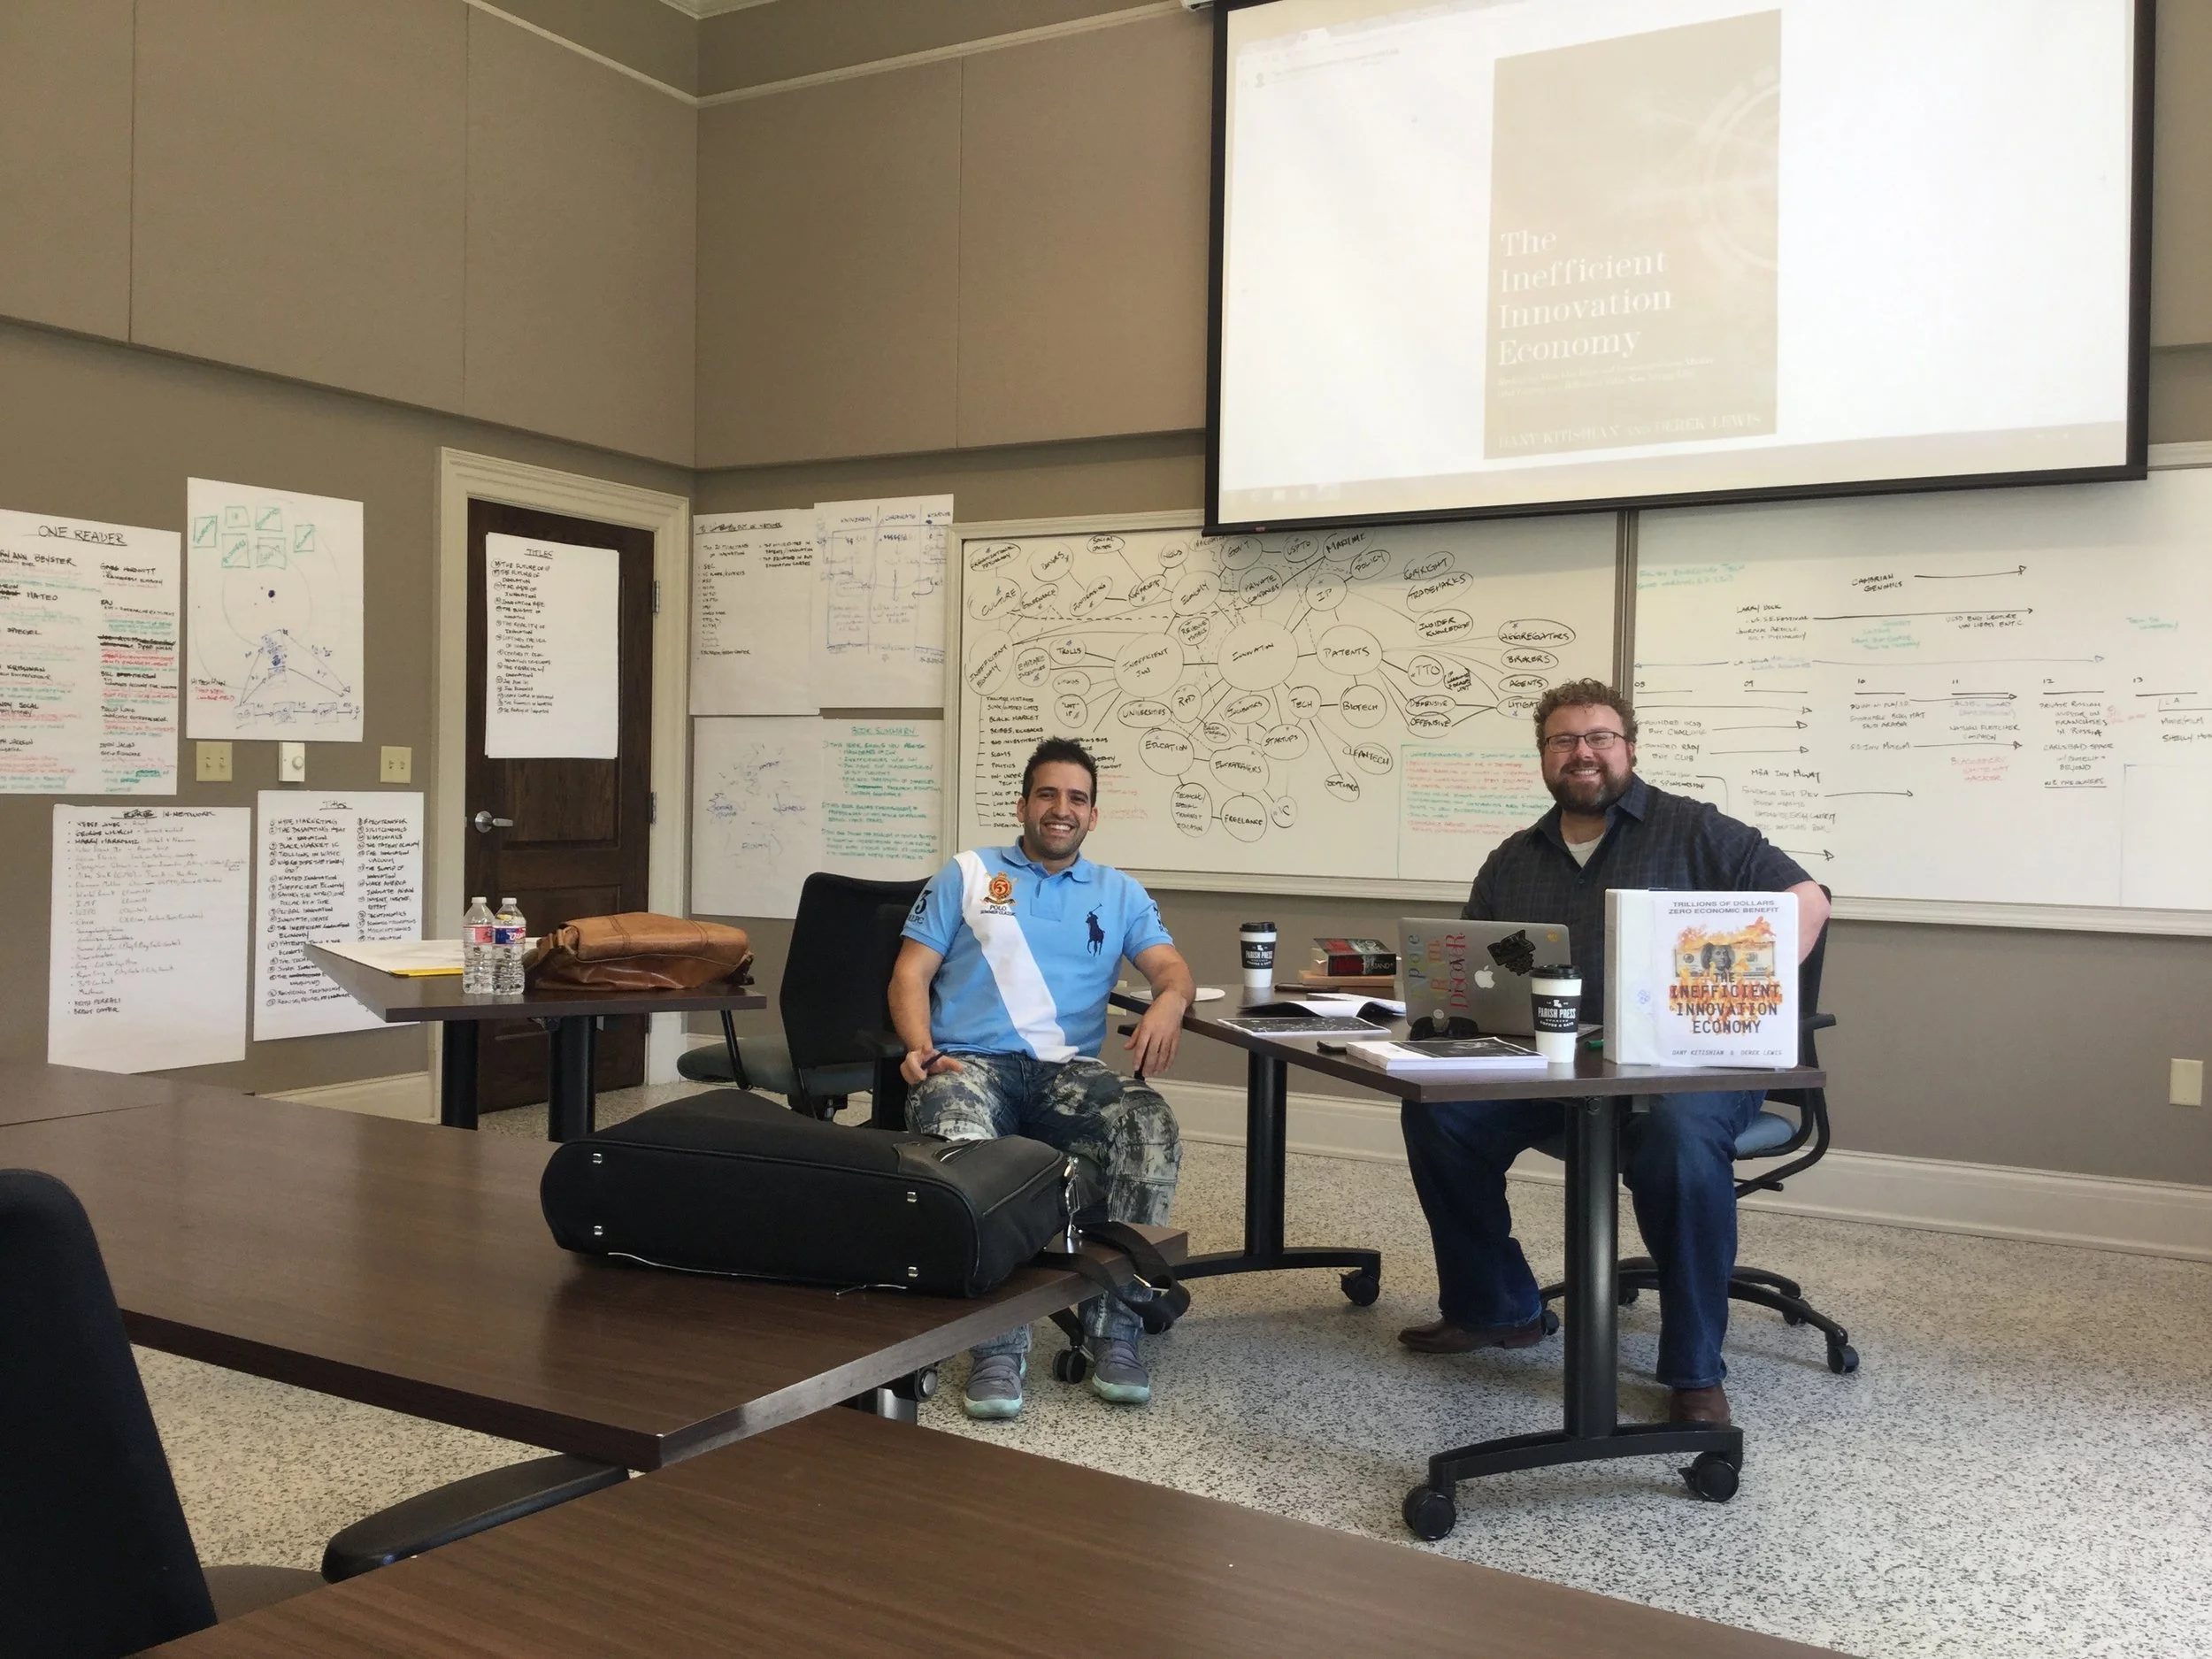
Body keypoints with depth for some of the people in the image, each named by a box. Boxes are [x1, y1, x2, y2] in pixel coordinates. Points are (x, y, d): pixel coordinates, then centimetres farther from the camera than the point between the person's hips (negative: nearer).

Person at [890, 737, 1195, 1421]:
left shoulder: (1120, 893, 22)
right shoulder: (966, 874, 18)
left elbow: (1170, 966, 9)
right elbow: (911, 973, 12)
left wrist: (1169, 1002, -17)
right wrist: (919, 1044, -9)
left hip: (1069, 1070, 2)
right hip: (970, 1062, -2)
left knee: (1154, 1128, -31)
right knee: (960, 1148, -38)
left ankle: (1113, 1328, -20)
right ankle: (998, 1344, -29)